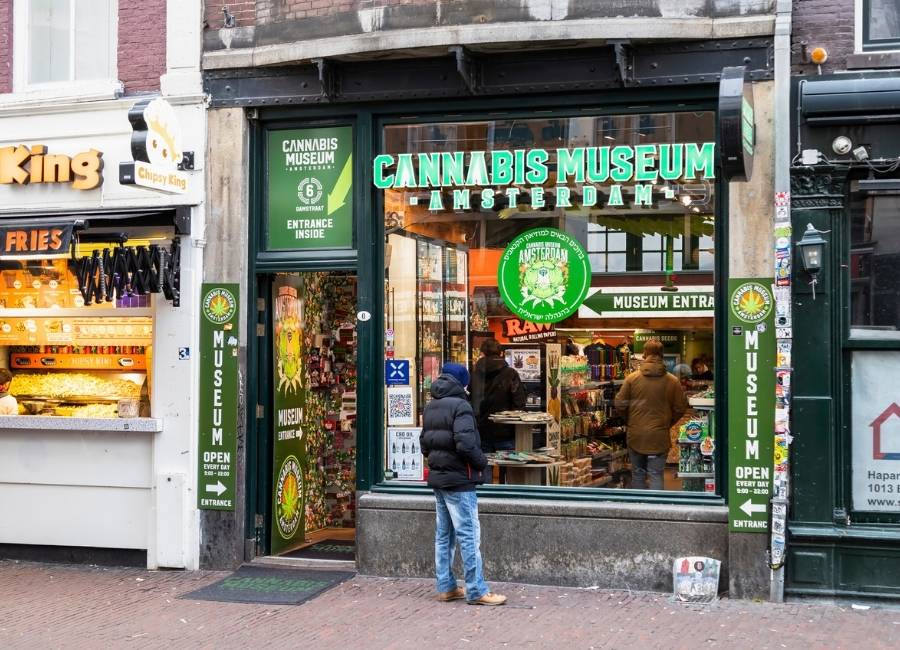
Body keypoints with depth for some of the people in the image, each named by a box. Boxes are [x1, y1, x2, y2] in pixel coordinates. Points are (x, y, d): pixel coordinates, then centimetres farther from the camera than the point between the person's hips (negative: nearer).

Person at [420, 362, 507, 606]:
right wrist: (482, 462, -10)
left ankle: (445, 587, 19)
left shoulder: (430, 407, 11)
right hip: (459, 479, -9)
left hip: (437, 477, 9)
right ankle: (476, 591, -2)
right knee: (469, 536, -4)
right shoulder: (460, 406, -16)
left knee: (443, 535, 13)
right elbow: (465, 443, -24)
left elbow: (424, 442, 13)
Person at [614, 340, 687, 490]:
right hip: (659, 436, -1)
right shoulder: (672, 381, -5)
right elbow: (680, 408, -1)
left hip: (636, 435, 1)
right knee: (656, 475, 2)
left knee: (638, 474, 14)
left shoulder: (632, 378, -5)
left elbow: (620, 404, -2)